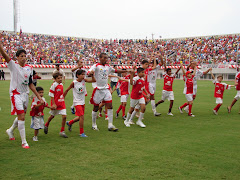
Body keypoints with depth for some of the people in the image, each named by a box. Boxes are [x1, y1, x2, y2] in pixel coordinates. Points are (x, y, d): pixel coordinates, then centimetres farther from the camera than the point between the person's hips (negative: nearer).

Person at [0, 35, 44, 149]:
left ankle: (10, 131, 44)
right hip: (16, 94, -6)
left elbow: (30, 84, 12)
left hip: (25, 94, 6)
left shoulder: (29, 68, 6)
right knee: (21, 117, -12)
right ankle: (24, 142, -2)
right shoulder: (13, 65, -7)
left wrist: (38, 96, 8)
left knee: (21, 117, 16)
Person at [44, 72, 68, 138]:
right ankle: (46, 126, 46)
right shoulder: (54, 85, -15)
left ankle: (62, 132, 5)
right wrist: (53, 104, -17)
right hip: (55, 104, -5)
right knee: (52, 116, 16)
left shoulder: (61, 84, 4)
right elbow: (51, 95, -14)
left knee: (64, 116, -7)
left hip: (62, 104, 5)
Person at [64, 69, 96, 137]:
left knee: (80, 117, 17)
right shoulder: (74, 83, -14)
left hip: (83, 102, 6)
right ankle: (81, 133, -1)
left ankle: (69, 123, 44)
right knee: (82, 116, -15)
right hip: (77, 102, -6)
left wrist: (92, 75, -25)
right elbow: (67, 90, -3)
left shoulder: (84, 80, -2)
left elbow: (94, 80, -10)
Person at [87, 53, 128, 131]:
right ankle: (94, 125, 19)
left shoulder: (108, 66, 11)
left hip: (106, 89, 5)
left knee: (110, 106, -3)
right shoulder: (96, 66, -8)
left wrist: (126, 71, 20)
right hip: (98, 89, -5)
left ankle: (110, 125, 1)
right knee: (96, 108, 4)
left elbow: (116, 71, 24)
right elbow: (89, 73, -22)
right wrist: (91, 72, -45)